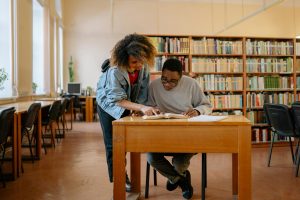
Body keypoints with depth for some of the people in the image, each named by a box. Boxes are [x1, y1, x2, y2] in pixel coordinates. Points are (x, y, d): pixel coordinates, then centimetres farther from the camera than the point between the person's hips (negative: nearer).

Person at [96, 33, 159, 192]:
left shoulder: (143, 67, -23)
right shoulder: (114, 72, -37)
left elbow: (143, 89, -12)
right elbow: (118, 100, -35)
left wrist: (140, 106, -23)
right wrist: (141, 108, -46)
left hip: (126, 107, 5)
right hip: (109, 105, -4)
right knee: (113, 144, -2)